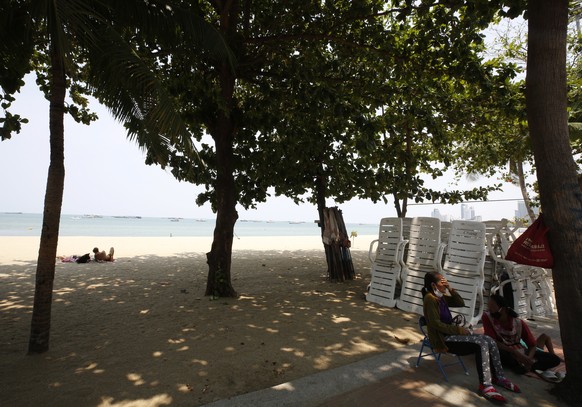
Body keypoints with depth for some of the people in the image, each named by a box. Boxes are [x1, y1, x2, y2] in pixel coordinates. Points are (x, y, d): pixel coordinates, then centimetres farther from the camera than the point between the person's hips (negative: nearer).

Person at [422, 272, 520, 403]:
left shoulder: (441, 297, 11)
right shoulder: (430, 298, -17)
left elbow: (461, 303, 12)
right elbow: (436, 324, -20)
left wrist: (450, 289, -1)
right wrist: (459, 330, -16)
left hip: (451, 334, 9)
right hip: (443, 338, -9)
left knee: (490, 341, -2)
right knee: (482, 344, -22)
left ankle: (498, 377, 12)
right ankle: (485, 385, -16)